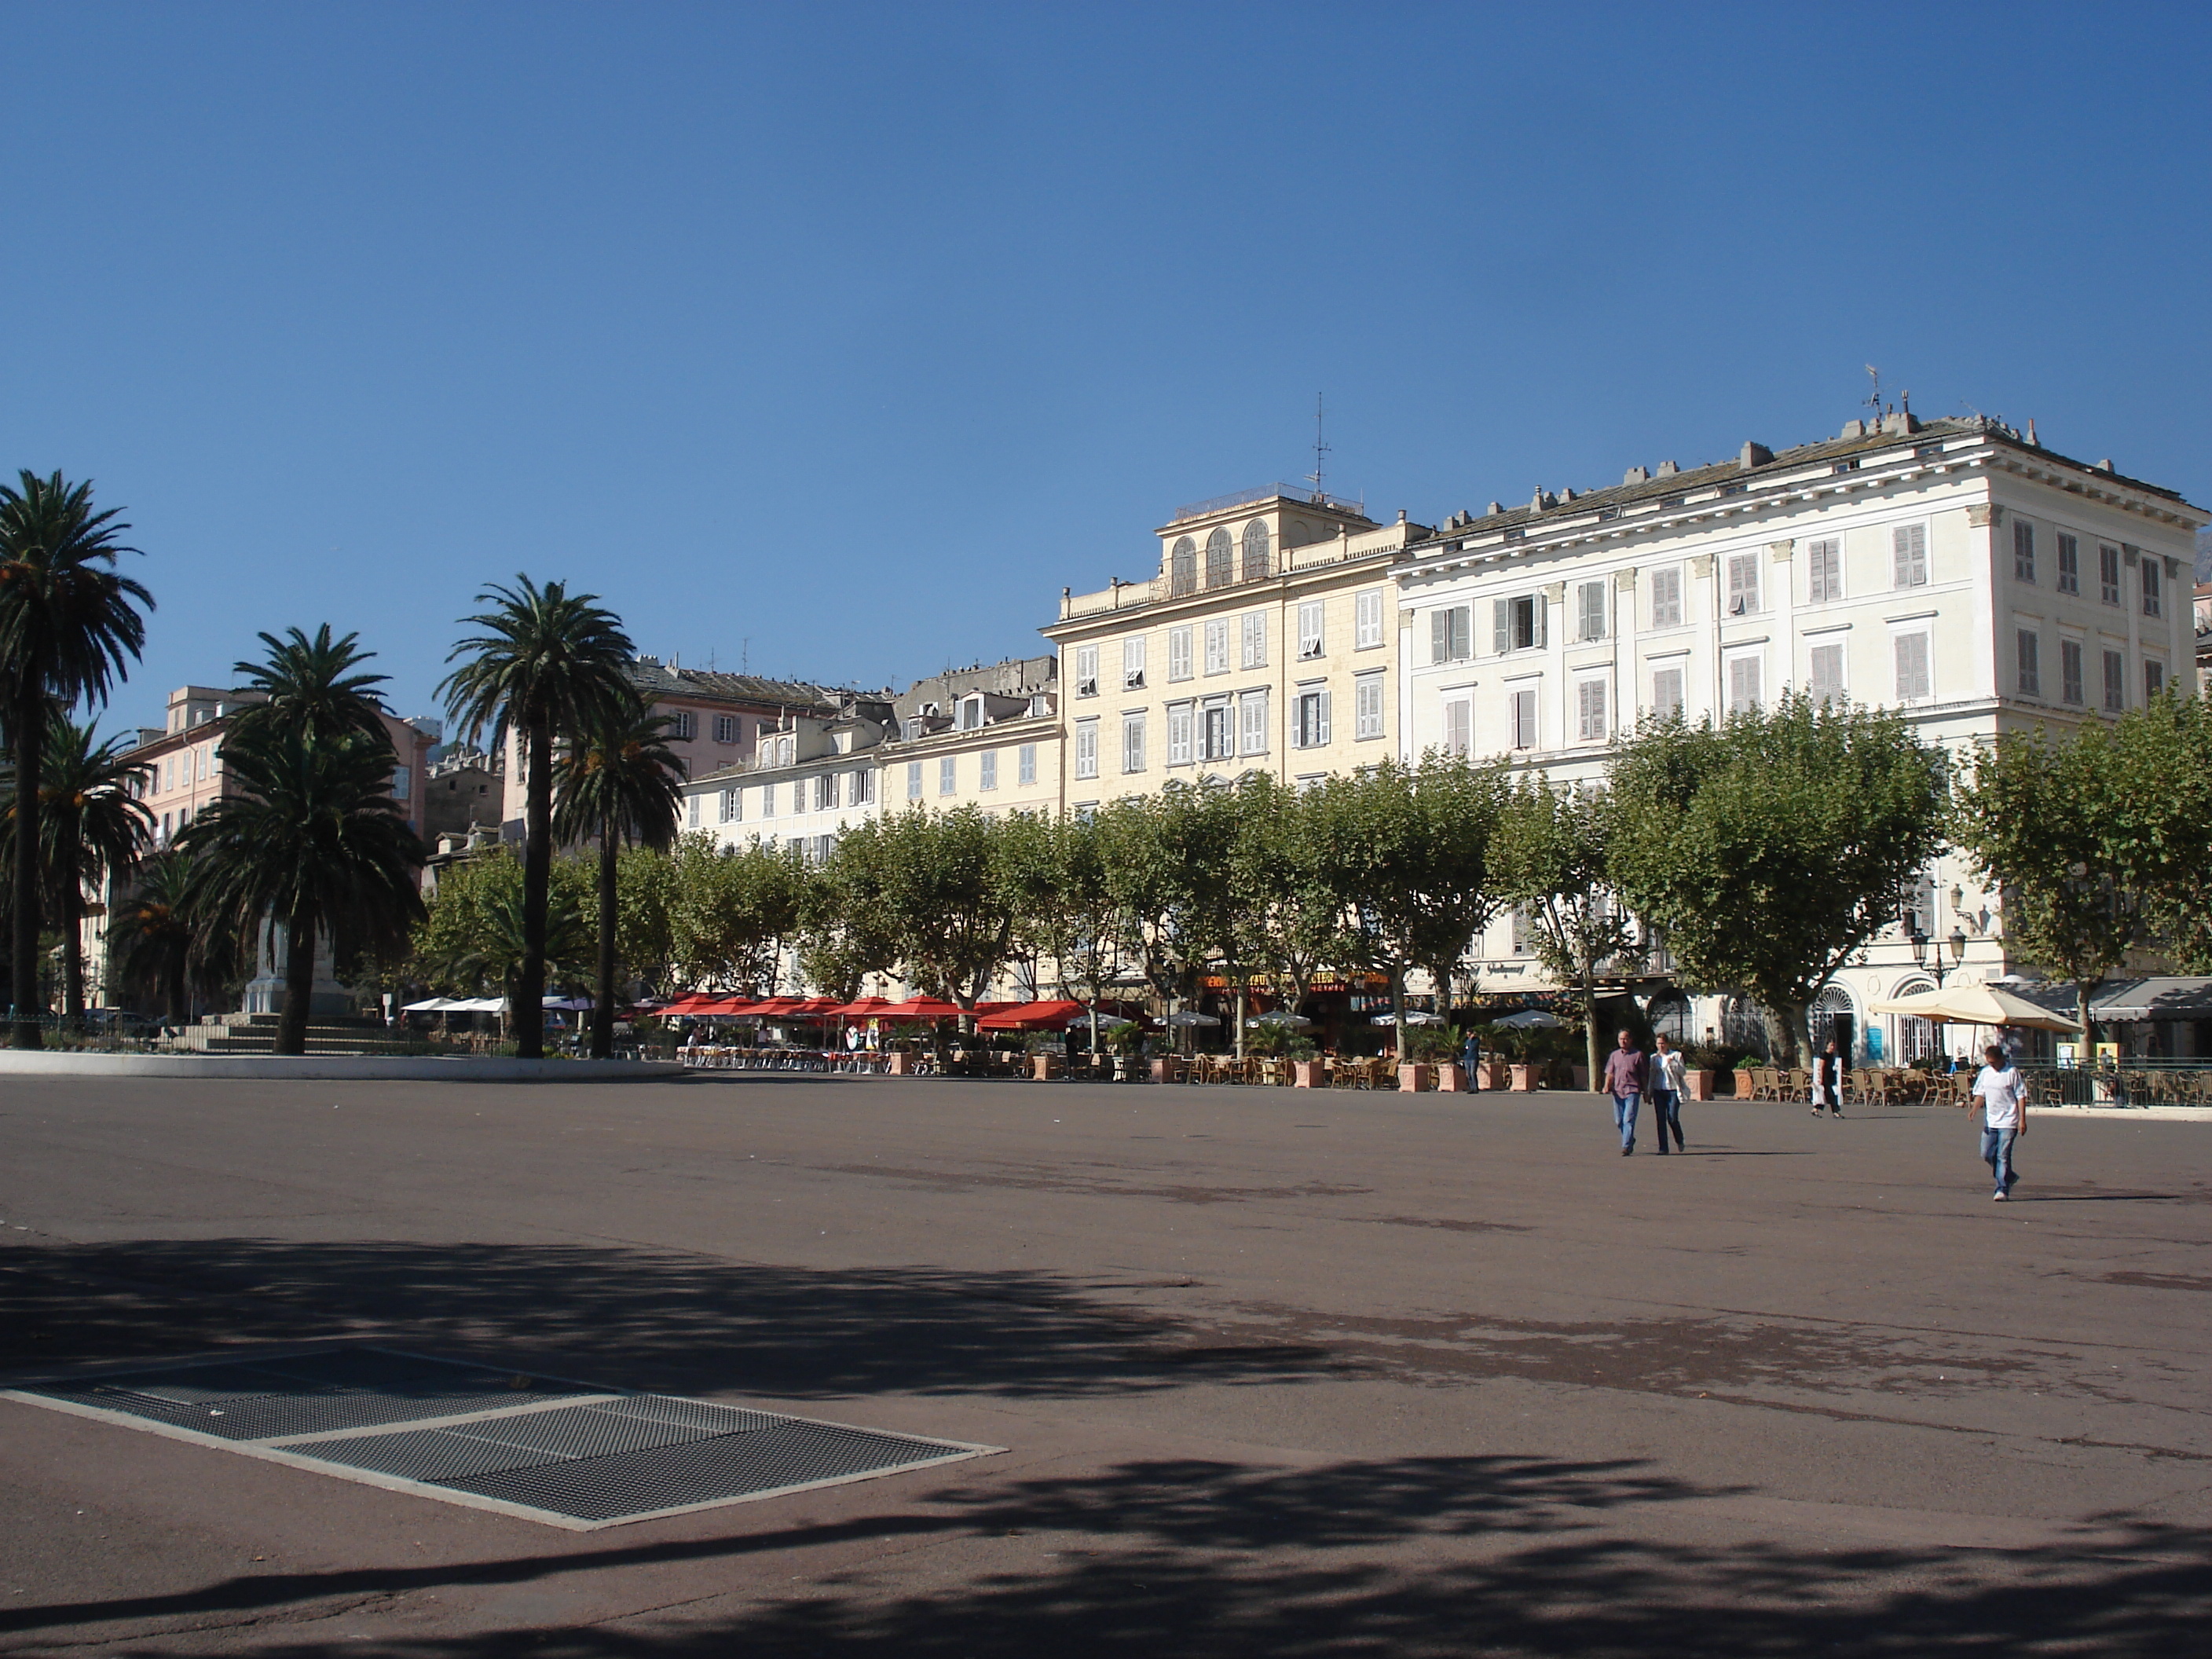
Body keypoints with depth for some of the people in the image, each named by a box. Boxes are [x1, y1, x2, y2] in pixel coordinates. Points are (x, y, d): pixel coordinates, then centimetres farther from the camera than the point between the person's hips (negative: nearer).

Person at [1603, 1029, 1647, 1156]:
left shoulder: (1638, 1055, 4)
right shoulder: (1614, 1055, 15)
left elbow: (1643, 1075, 7)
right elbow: (1610, 1073, 12)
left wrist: (1645, 1093, 8)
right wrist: (1607, 1086, -6)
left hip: (1632, 1092, -4)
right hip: (1618, 1091, 4)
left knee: (1628, 1120, -13)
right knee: (1619, 1121, 8)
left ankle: (1626, 1147, -15)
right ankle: (1630, 1140, 31)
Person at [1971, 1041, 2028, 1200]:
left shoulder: (2012, 1072, -7)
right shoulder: (1985, 1072, 8)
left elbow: (2021, 1096, -6)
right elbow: (1980, 1093, 15)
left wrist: (2022, 1120, -10)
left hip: (2008, 1122, -6)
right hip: (1990, 1121, 6)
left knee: (2003, 1156, -6)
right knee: (1987, 1154, 5)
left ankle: (2003, 1189, 0)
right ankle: (2010, 1176, 26)